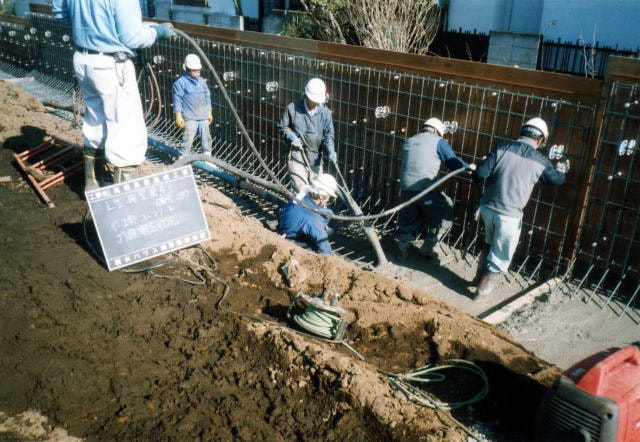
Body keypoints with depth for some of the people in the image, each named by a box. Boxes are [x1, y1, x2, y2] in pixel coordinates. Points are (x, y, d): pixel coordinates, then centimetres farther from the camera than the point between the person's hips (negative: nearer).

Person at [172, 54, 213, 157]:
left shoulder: (202, 81, 13)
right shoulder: (180, 82, -5)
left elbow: (207, 97, 21)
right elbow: (177, 100, -7)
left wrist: (209, 113, 19)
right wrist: (178, 116, -12)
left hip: (203, 116, 6)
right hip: (189, 117, -6)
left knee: (206, 137, 9)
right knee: (188, 138, -8)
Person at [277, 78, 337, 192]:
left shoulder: (325, 112, -4)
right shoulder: (292, 108, -9)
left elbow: (328, 136, -2)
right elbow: (282, 126, 4)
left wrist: (330, 150, -20)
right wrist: (291, 136, -14)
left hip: (315, 157, 3)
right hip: (296, 155, -3)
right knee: (302, 190, -13)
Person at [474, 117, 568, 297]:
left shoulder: (502, 148, -3)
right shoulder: (540, 161, -3)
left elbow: (481, 172, -10)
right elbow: (556, 180, 16)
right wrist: (561, 170, 39)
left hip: (487, 207, 4)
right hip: (509, 215, -4)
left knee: (490, 243, 30)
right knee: (501, 256, 14)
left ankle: (479, 277, 41)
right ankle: (482, 289, 22)